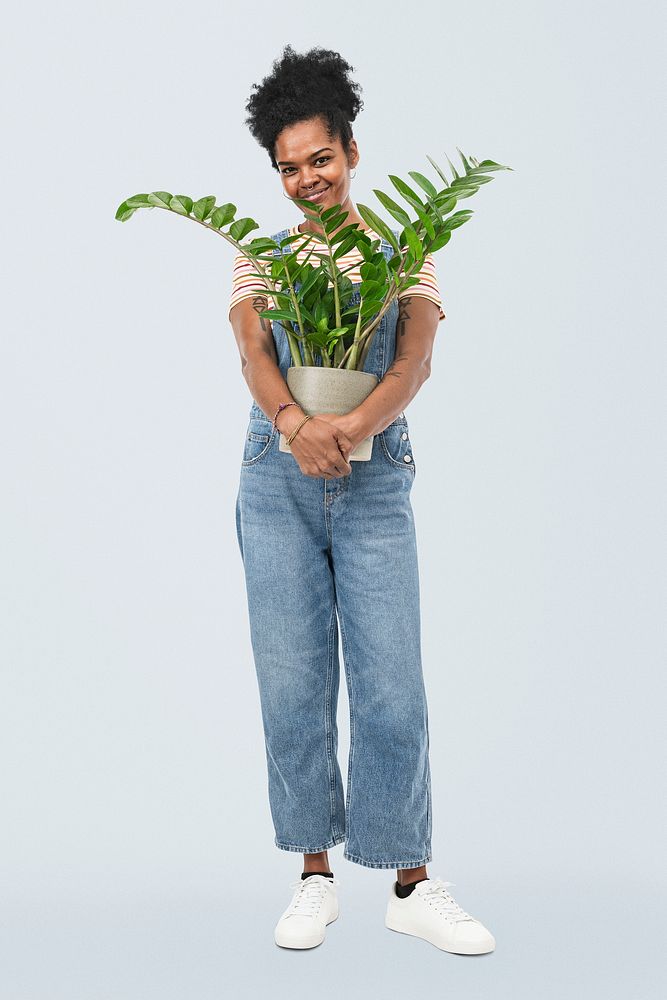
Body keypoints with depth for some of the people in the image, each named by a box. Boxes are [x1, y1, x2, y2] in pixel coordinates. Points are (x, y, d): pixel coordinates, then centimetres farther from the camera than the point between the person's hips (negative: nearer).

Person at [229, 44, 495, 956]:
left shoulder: (403, 254, 9)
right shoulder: (261, 256, 11)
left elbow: (417, 361, -7)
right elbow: (252, 351, -6)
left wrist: (356, 424, -27)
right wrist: (294, 421, -28)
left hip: (376, 482, -1)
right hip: (278, 481, 1)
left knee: (392, 685, -3)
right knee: (293, 683, 2)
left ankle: (412, 885, 9)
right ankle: (315, 876, 15)